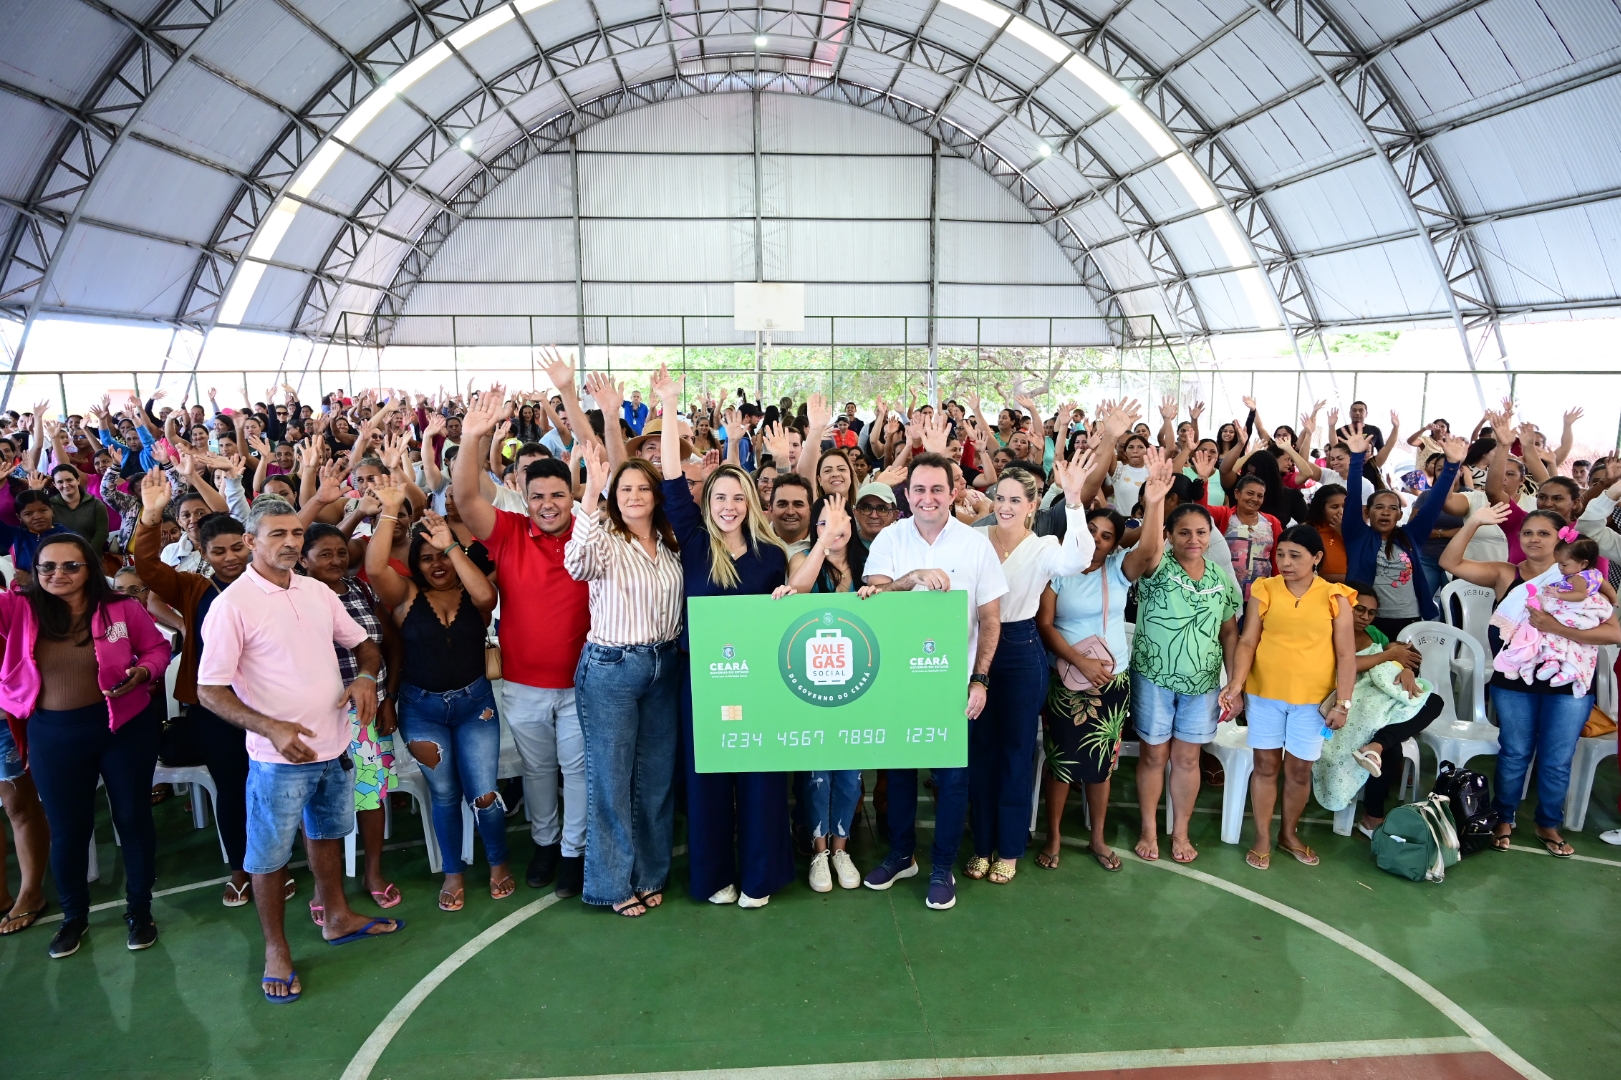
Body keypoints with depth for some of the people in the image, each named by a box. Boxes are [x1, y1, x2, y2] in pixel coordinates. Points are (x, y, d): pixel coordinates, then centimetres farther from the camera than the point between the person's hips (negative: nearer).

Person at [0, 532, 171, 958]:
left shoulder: (123, 609, -9)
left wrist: (142, 673, -19)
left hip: (124, 726, -1)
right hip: (53, 735, 1)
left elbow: (158, 648, 0)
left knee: (133, 817, 11)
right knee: (67, 828, 15)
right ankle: (74, 915, 37)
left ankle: (139, 909, 30)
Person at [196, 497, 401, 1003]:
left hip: (335, 746, 6)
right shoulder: (233, 605, -15)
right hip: (279, 756, -6)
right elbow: (209, 691, -16)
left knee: (327, 832, 23)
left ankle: (337, 917, 41)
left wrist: (366, 677, -8)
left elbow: (364, 644, 14)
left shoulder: (318, 592, 3)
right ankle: (276, 949, 27)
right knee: (270, 854, 8)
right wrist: (271, 728, -27)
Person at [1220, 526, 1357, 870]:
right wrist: (1235, 685, -14)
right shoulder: (1265, 591, -2)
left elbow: (1346, 655, -1)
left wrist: (1342, 703, -6)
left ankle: (1289, 833, 32)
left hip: (1311, 699, 0)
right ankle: (1262, 838, 22)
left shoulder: (1335, 598, -3)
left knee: (1299, 769, 11)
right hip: (1264, 693, 0)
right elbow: (1247, 643, -3)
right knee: (1266, 765, 10)